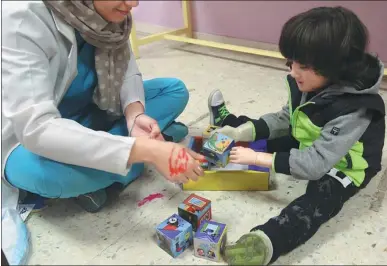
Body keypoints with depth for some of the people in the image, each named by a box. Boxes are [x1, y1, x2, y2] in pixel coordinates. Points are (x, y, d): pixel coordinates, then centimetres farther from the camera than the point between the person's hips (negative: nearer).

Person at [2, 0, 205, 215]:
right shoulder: (22, 19, -29)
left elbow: (127, 71, -4)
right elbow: (36, 128, -37)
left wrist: (135, 115, -27)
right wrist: (144, 151, -44)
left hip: (88, 115, 5)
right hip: (30, 137, -5)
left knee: (175, 91, -6)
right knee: (49, 170, -39)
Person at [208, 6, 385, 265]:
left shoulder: (354, 110, -34)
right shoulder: (310, 84, -12)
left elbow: (315, 164, -36)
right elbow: (285, 119, 0)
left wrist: (258, 158, -36)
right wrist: (243, 132, -13)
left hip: (341, 167, -8)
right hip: (308, 146, 8)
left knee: (321, 198, -35)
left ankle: (266, 242, -58)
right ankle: (229, 123, 36)